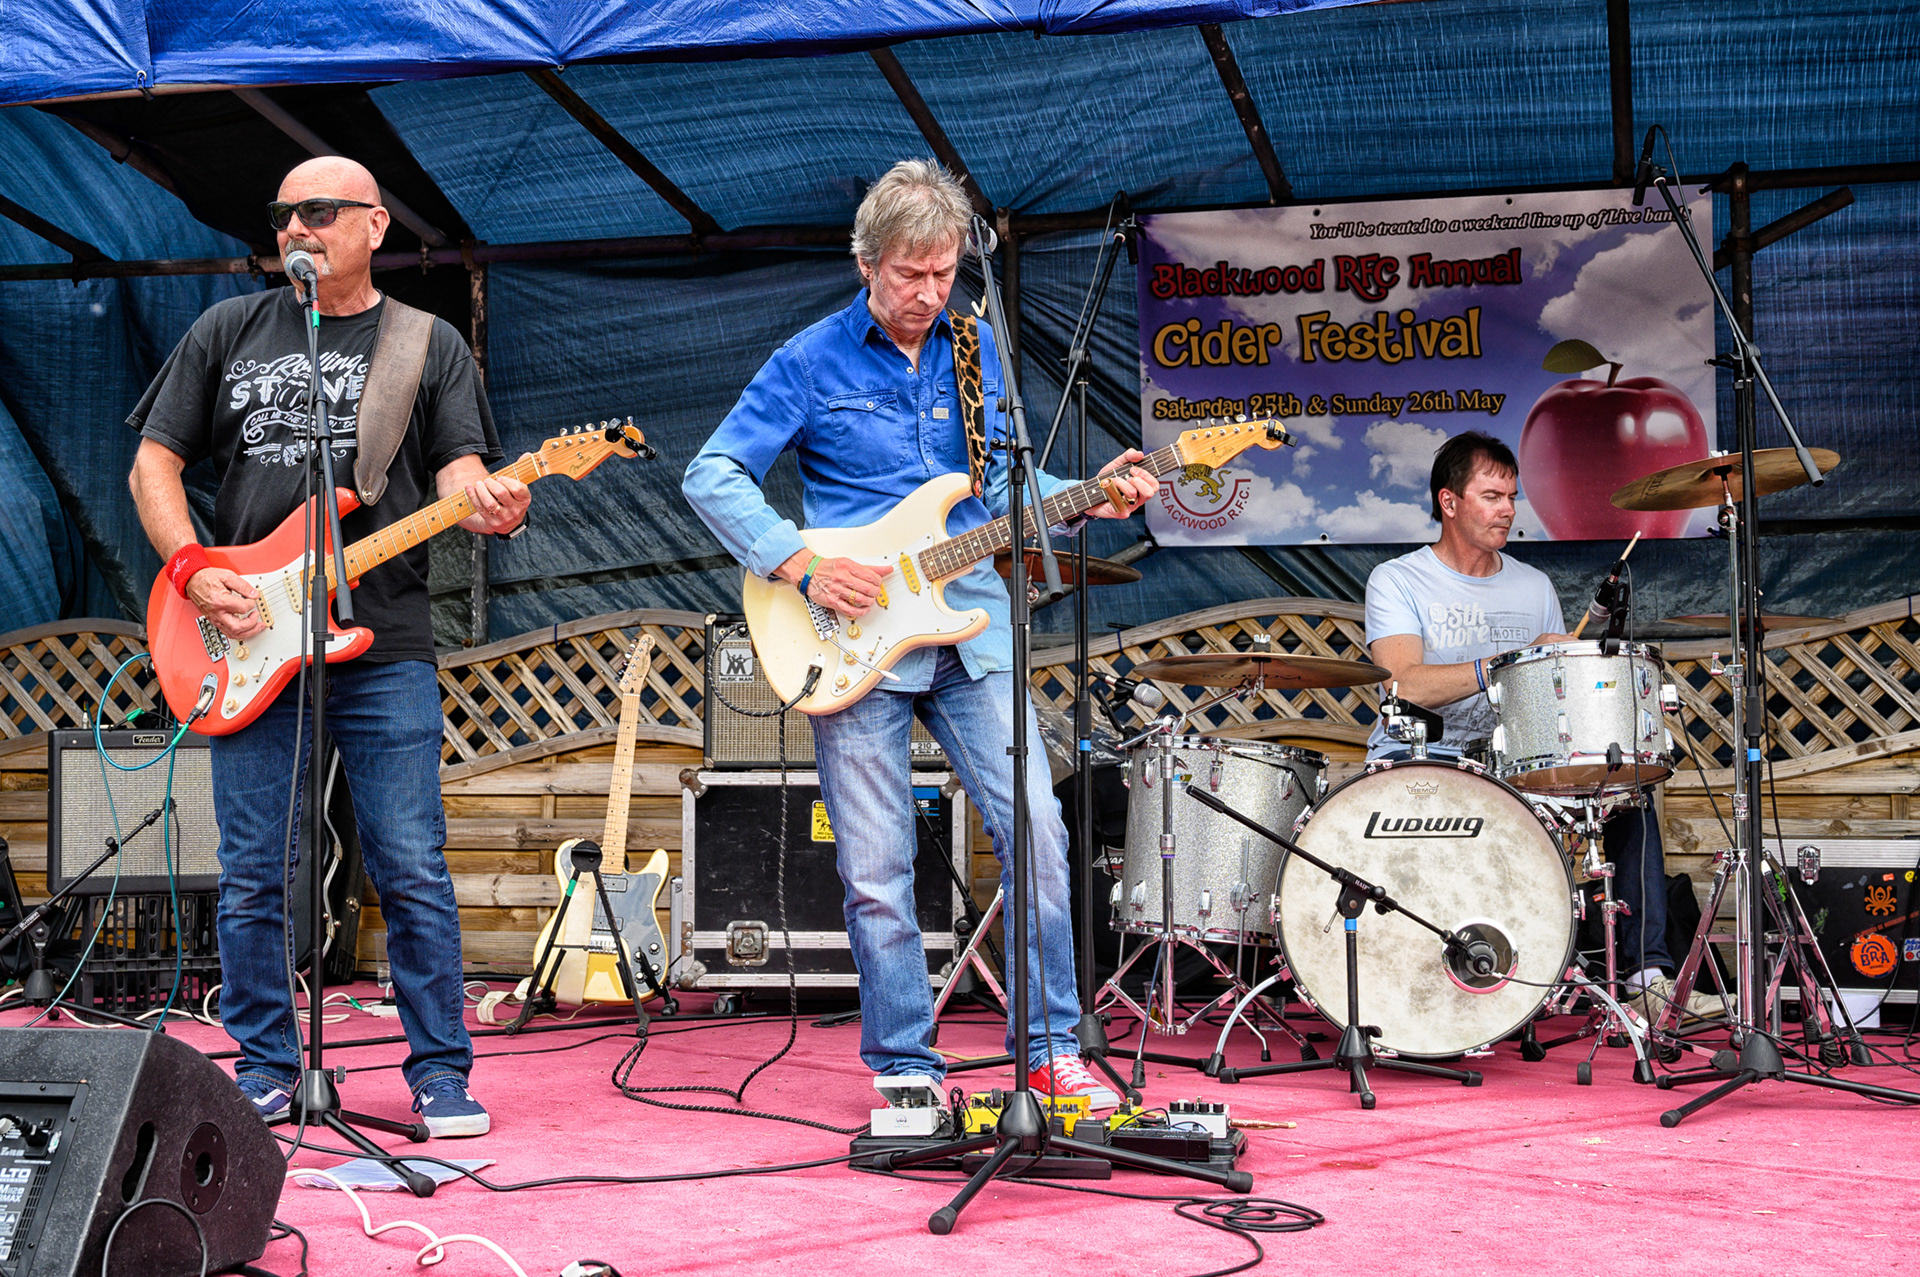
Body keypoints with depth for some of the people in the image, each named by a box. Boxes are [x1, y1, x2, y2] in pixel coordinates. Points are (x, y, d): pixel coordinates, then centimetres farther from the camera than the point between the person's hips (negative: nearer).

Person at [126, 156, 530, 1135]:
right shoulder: (228, 332, 13)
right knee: (253, 877, 5)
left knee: (413, 872, -2)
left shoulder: (430, 345, 10)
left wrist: (488, 503, -24)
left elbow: (459, 469, 1)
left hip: (386, 649, -2)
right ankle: (265, 1068, 19)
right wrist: (193, 572, -4)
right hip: (249, 645, 2)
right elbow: (153, 463, 12)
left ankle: (440, 1071, 8)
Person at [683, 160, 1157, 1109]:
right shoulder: (811, 362, -1)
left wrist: (1089, 499, 0)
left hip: (969, 622, 3)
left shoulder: (978, 352, 12)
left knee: (1035, 827, -3)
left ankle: (1051, 1050, 10)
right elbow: (712, 476, -3)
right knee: (876, 870, 2)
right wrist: (801, 566, -13)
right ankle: (906, 1069, 16)